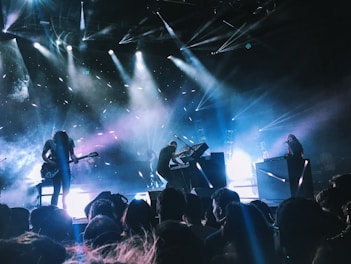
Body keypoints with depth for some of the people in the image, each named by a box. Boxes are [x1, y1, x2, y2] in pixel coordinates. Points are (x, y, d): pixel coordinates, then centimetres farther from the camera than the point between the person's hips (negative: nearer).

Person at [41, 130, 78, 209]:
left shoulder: (69, 141, -2)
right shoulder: (50, 142, -7)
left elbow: (71, 153, 5)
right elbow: (43, 155, 1)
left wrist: (74, 158, -16)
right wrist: (49, 162, -15)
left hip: (65, 169, 3)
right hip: (55, 169, -2)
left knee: (66, 191, 3)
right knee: (56, 191, -8)